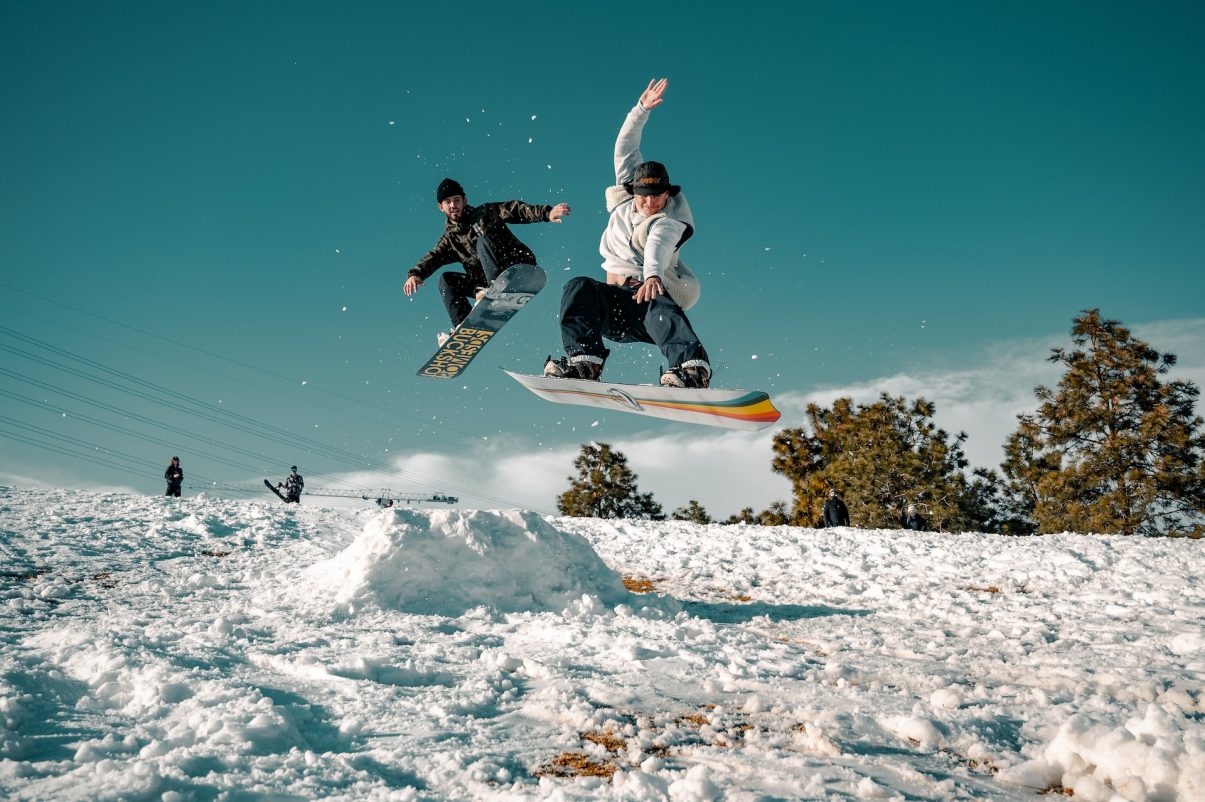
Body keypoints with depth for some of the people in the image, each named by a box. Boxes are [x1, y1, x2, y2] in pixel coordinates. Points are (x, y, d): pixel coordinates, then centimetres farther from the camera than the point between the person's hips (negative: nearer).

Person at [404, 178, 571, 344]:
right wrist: (415, 274, -20)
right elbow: (434, 257, 2)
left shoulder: (485, 213, 5)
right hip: (486, 282, 5)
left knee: (483, 241, -23)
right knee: (447, 280, -2)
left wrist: (547, 213, -23)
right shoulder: (450, 238, 16)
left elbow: (513, 210, -7)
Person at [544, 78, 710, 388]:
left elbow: (658, 246, -27)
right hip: (615, 299, 5)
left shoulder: (669, 223, -4)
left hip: (652, 294, -5)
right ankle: (583, 361, -39)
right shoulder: (625, 199, 13)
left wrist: (652, 275, -48)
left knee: (660, 309, -39)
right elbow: (625, 148, 13)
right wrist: (642, 109, 3)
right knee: (580, 288, -24)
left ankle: (692, 369, -63)